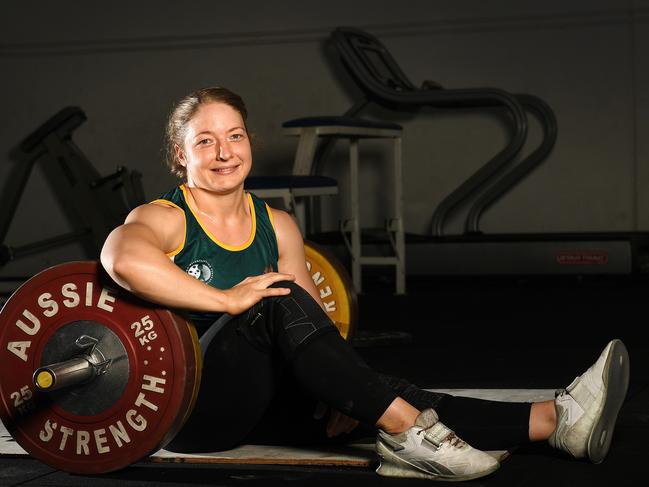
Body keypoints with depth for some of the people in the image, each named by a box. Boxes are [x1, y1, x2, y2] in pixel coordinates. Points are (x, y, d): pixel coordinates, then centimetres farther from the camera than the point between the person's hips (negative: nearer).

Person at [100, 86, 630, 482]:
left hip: (254, 405, 6)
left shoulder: (278, 227, 10)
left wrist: (345, 391, -9)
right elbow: (122, 257, -34)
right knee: (279, 303, -31)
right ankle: (407, 433, -34)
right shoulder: (163, 220, -9)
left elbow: (315, 319, 9)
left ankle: (556, 419, -30)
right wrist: (227, 300, -32)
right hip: (182, 409, -6)